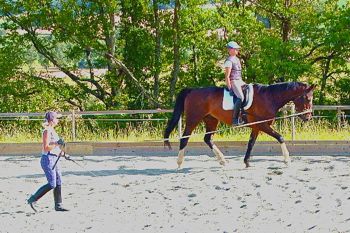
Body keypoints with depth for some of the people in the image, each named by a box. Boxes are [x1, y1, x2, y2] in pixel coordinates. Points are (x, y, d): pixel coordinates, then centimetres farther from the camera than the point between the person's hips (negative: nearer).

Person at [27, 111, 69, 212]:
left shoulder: (52, 130, 15)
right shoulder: (47, 131, -15)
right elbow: (46, 148, -20)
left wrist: (61, 153, 16)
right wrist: (57, 144, -24)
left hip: (54, 159, 10)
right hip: (48, 159, -10)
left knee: (58, 183, 8)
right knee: (52, 184, -10)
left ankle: (58, 205, 13)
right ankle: (32, 199, -2)